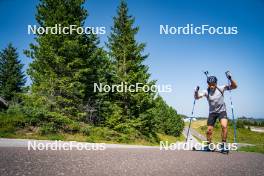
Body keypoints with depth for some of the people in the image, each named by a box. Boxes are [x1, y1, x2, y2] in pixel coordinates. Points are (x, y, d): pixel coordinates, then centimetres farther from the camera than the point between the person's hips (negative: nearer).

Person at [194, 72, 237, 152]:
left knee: (224, 126, -26)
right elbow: (197, 97, -21)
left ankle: (223, 144, -10)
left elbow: (234, 86, -15)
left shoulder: (221, 88, -14)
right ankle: (209, 145, 25)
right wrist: (196, 92, -43)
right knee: (209, 130, 2)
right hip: (212, 112, 2)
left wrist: (230, 79, -32)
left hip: (222, 111, -1)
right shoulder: (206, 91, -13)